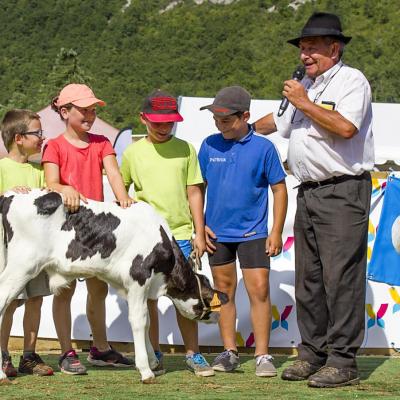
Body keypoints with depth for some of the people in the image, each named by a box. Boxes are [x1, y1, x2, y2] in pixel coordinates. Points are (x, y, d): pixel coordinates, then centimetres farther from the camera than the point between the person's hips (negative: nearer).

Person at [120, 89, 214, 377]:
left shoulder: (185, 149, 5)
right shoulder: (133, 153, 5)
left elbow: (194, 193, 6)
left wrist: (199, 233, 3)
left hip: (180, 232, 0)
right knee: (148, 297, 3)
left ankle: (193, 354, 10)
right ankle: (154, 355, 14)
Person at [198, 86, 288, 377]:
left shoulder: (263, 147, -6)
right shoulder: (210, 146, 1)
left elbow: (279, 189, -1)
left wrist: (276, 232, -5)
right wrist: (200, 226, 4)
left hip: (253, 233, -3)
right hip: (217, 233, 3)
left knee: (259, 290, -7)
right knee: (224, 292, 10)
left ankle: (262, 356, -2)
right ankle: (229, 352, 20)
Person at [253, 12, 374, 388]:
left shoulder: (351, 80, -5)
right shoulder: (306, 85, 21)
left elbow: (346, 127, -21)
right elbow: (279, 120, 38)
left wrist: (305, 103, -12)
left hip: (343, 192, -9)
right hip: (309, 194, 9)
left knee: (340, 278, -10)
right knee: (308, 280, 9)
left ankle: (342, 361, -9)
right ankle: (312, 353, 16)